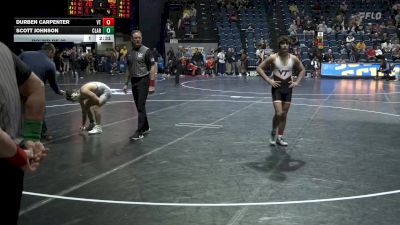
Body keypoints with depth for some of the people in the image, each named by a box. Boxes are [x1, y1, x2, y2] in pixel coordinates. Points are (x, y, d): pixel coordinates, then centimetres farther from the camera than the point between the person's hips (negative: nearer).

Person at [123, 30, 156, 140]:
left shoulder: (146, 51, -8)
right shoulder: (130, 53, 11)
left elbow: (152, 67, -10)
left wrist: (152, 84, -16)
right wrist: (126, 83, 14)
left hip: (143, 81, -7)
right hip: (134, 81, 7)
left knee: (141, 107, -9)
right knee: (139, 107, 13)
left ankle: (139, 132, -7)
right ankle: (146, 127, 27)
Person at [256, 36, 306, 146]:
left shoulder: (293, 59, -2)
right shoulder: (273, 58, -10)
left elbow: (302, 70, 14)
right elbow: (259, 68, -6)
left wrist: (297, 81, 1)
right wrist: (269, 80, -13)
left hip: (288, 88, 3)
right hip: (277, 88, -3)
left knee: (284, 115, 7)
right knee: (278, 113, -15)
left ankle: (280, 137, 20)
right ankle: (273, 132, 12)